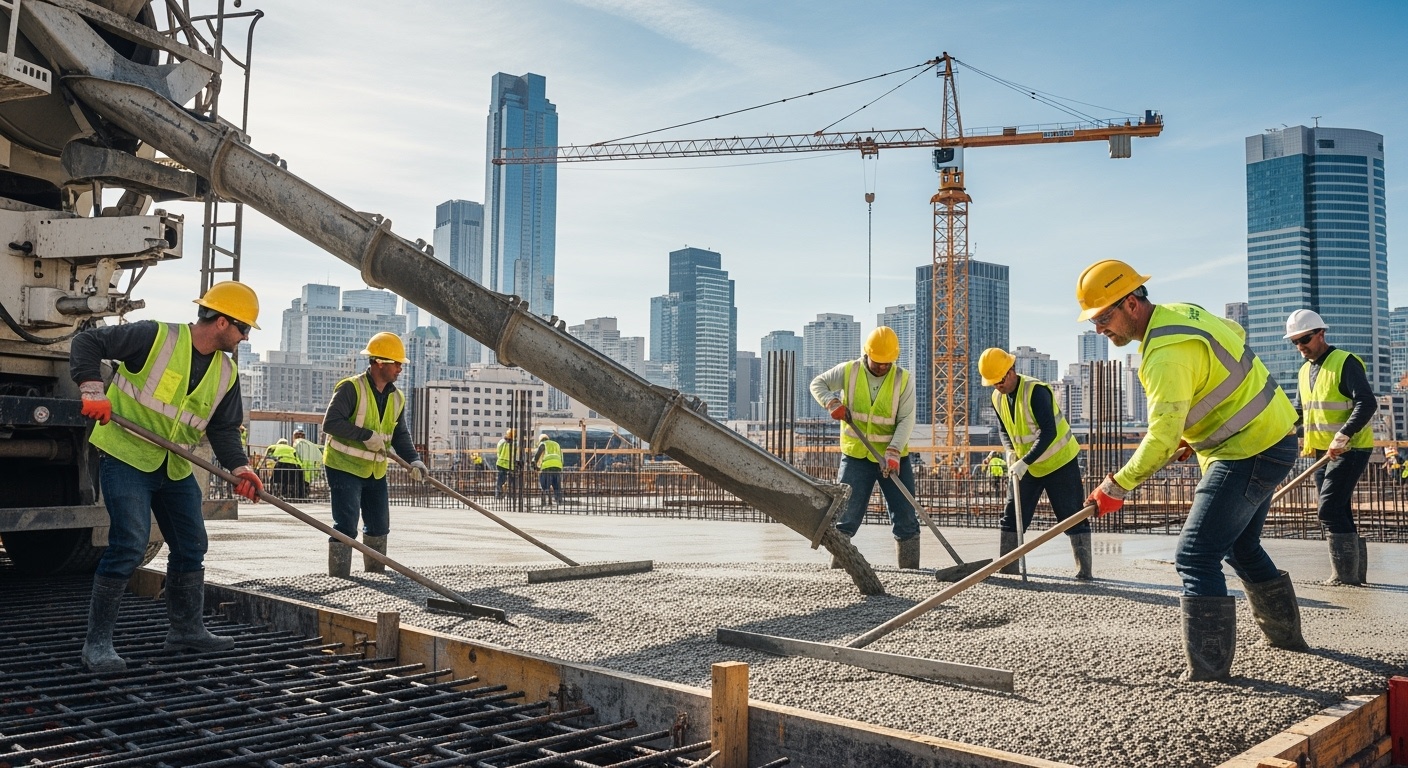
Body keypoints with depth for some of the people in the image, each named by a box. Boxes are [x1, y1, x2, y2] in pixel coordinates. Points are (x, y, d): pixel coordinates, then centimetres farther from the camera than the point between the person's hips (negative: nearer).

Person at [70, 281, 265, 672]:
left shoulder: (226, 372, 4)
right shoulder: (155, 337, -14)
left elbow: (223, 428, 3)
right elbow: (87, 342, -11)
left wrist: (240, 466, -13)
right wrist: (93, 389, -25)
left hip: (177, 469, 7)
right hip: (125, 456, -7)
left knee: (191, 546, 11)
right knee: (129, 544, -16)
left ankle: (187, 628, 27)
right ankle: (97, 640, -3)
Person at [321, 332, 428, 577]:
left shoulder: (397, 397, 6)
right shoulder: (351, 388, -17)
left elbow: (400, 435, 5)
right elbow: (330, 423, -24)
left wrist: (414, 460, -12)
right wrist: (367, 435, -27)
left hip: (376, 471, 8)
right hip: (344, 466, -8)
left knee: (379, 525, 15)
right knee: (346, 525, -10)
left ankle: (375, 574, 30)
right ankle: (338, 579, -3)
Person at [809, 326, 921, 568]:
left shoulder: (903, 379, -5)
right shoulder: (849, 371, -3)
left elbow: (906, 420, -11)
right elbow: (817, 384, 7)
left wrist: (893, 452, -25)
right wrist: (831, 401, -15)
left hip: (894, 457, 0)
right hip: (856, 457, 0)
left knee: (905, 518, 2)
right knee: (846, 516, 3)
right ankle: (837, 568, 11)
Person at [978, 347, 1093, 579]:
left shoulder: (1036, 391, -25)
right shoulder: (997, 398, -1)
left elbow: (1048, 433, -29)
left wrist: (1025, 462, -32)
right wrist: (1011, 452, -8)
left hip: (1060, 462, -7)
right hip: (1027, 467, 7)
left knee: (1073, 517, -4)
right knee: (1011, 516, 4)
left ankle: (1084, 571, 3)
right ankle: (1006, 569, 9)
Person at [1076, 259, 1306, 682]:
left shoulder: (1168, 352, -27)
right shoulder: (1180, 312, 4)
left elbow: (1162, 438, -30)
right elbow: (1235, 334, 22)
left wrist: (1117, 487, -21)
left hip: (1249, 452, -11)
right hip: (1268, 437, 11)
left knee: (1196, 556, -11)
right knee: (1240, 547, 25)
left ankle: (1207, 671, -8)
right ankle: (1285, 633, 41)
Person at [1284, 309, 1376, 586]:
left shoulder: (1345, 362, -10)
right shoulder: (1305, 370, 15)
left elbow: (1367, 403, -20)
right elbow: (1299, 410, 24)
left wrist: (1343, 435, -29)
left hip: (1350, 450, -8)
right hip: (1321, 452, 8)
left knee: (1330, 510, -15)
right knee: (1339, 514, 10)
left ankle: (1346, 574, -10)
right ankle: (1354, 571, 17)